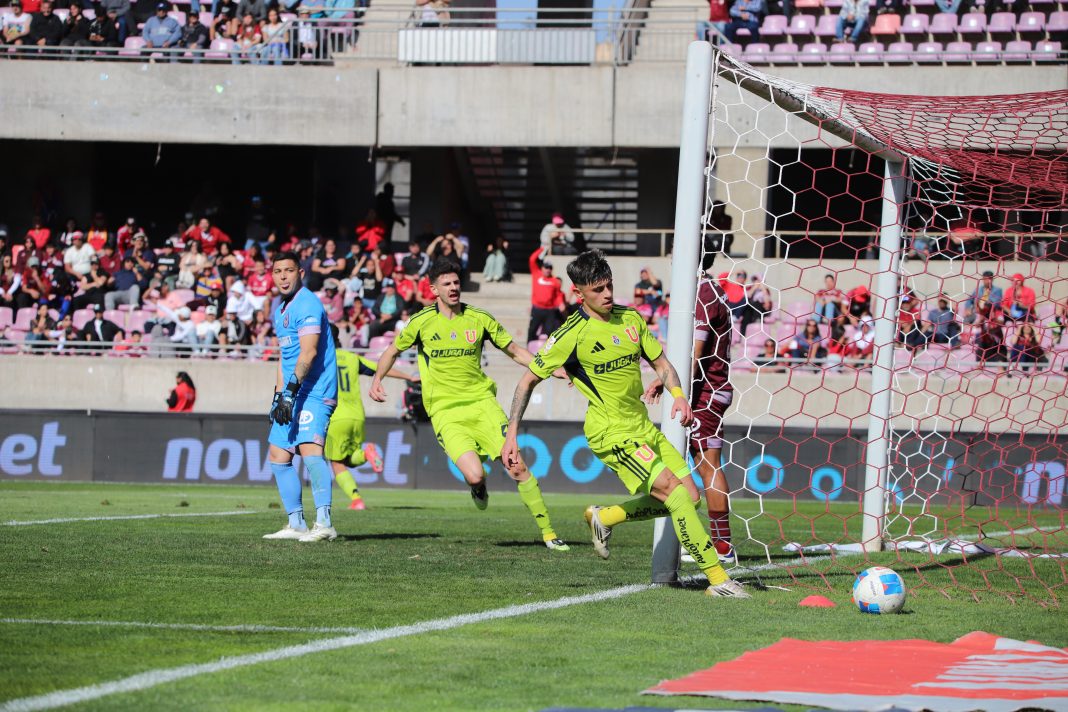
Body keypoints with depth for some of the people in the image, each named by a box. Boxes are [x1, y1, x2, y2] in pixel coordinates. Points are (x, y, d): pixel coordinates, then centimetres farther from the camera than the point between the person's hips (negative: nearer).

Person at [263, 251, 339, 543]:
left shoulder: (307, 304, -13)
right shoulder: (280, 308, 18)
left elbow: (308, 352, -23)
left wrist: (291, 390, -28)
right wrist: (278, 396, 22)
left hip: (314, 392, -11)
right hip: (291, 395, 11)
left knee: (309, 448, -25)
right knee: (278, 456, 12)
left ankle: (324, 523, -35)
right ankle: (296, 524, 17)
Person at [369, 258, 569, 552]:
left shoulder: (479, 319, 5)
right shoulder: (422, 322, 1)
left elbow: (515, 351, 14)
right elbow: (393, 351, 17)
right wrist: (377, 378, 0)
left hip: (481, 402, 2)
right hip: (445, 411, -2)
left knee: (517, 467, -11)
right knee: (475, 476, -23)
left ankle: (548, 533, -1)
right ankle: (478, 488, 17)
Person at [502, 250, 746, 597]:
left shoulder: (630, 318, 6)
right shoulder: (573, 334, -12)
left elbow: (661, 363, 15)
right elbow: (528, 381, -5)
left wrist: (678, 395, -6)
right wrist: (511, 436, -8)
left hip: (643, 428, 8)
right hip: (612, 434, -8)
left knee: (688, 496, 4)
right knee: (676, 491, -19)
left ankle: (603, 518, 21)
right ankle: (717, 579, -17)